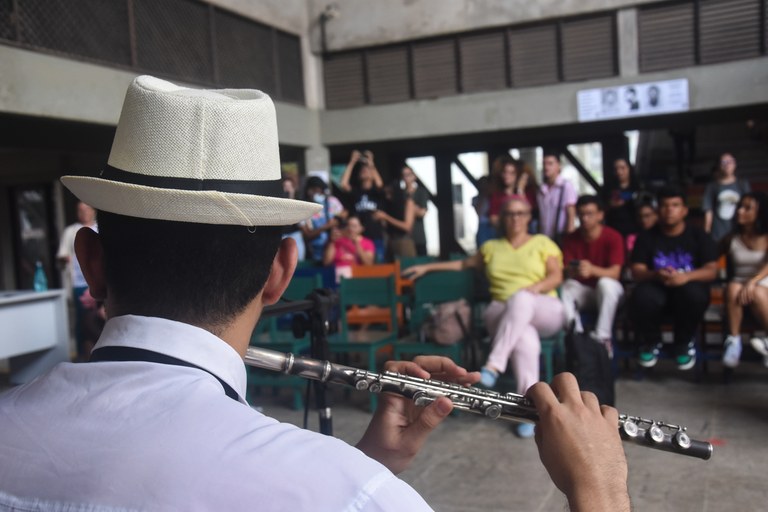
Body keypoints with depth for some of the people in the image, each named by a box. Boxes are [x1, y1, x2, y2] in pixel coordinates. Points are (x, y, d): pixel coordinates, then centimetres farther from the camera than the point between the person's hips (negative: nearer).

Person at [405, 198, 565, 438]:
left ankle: (494, 365, -44)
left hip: (544, 312, -1)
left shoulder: (542, 242, 14)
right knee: (525, 337, -39)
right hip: (502, 313, 1)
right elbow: (464, 264, 33)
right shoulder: (491, 247, 21)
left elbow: (556, 276, 4)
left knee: (521, 300, -41)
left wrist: (535, 287, -17)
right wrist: (427, 267, 31)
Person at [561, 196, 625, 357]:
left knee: (606, 283, -37)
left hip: (606, 291, -2)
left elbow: (615, 273, -21)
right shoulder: (570, 239, -3)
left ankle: (602, 337, -29)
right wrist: (573, 272, -34)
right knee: (565, 288, -30)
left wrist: (592, 270, -42)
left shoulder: (613, 237, -11)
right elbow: (568, 273, -8)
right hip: (582, 290, 2)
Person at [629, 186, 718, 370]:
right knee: (642, 298, -36)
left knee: (694, 294, -37)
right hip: (657, 288, 0)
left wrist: (686, 276, -26)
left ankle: (684, 343, -5)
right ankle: (651, 342, 0)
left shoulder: (698, 236, 6)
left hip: (687, 288, 0)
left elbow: (711, 270, -5)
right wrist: (657, 275, -27)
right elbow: (637, 272, -3)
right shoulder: (646, 237, 6)